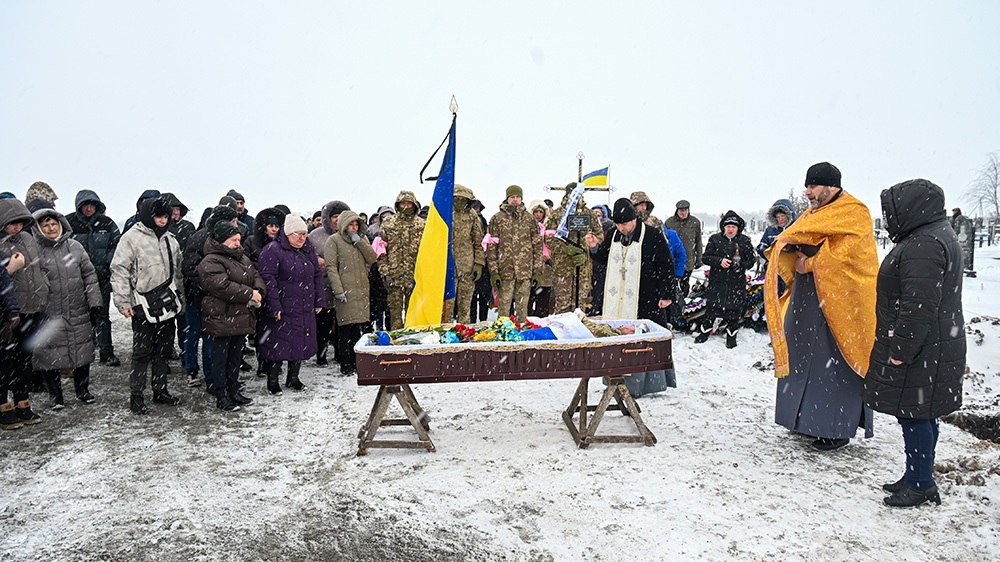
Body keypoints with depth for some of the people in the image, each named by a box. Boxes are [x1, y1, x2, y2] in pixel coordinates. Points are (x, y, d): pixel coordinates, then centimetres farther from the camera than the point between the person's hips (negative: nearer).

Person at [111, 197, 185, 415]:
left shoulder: (170, 239, 13)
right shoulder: (132, 237, -6)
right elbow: (119, 270, -9)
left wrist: (180, 300, 21)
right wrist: (123, 302, -14)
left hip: (167, 305, 6)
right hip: (143, 307, -6)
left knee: (162, 350, 14)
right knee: (142, 352, 1)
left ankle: (160, 390, 25)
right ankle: (136, 395, 11)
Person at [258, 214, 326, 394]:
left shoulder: (308, 250, 14)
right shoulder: (272, 251, -9)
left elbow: (318, 276, 18)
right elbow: (267, 280, -15)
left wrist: (320, 301, 12)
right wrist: (274, 307, -20)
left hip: (305, 311, 7)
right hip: (282, 312, -6)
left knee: (302, 344, 11)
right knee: (278, 345, 0)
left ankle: (293, 378, 27)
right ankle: (272, 381, 15)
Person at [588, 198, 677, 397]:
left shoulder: (653, 236, -8)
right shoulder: (613, 235, 9)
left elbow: (667, 266, -5)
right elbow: (605, 259, 22)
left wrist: (667, 294, -6)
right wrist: (595, 247, 2)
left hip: (645, 301, -5)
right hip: (617, 301, 5)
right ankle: (620, 380, 17)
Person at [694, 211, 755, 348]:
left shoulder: (745, 241, 3)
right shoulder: (715, 239, 3)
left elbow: (751, 260, 7)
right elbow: (705, 258, 2)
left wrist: (741, 265, -14)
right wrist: (719, 261, -15)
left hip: (737, 283, 0)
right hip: (717, 282, 0)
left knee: (734, 310, 6)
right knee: (712, 308, 4)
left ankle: (731, 337, 21)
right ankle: (705, 333, 20)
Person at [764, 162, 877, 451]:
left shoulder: (854, 213, -8)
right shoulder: (812, 214, 17)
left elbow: (845, 253, -20)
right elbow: (788, 243, 15)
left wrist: (811, 263, -14)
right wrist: (797, 256, -6)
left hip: (839, 301, -8)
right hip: (807, 298, 9)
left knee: (835, 363, -4)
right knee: (803, 358, 12)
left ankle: (838, 428, 5)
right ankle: (808, 418, 24)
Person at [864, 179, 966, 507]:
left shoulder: (923, 245, -20)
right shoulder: (937, 236, 15)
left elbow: (919, 306, -25)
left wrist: (901, 350, -20)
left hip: (920, 354, -11)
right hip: (932, 348, 11)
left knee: (913, 415, -1)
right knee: (919, 416, 18)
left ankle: (921, 486, 11)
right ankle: (916, 477, 29)